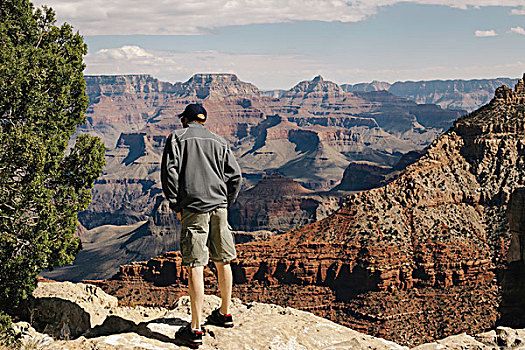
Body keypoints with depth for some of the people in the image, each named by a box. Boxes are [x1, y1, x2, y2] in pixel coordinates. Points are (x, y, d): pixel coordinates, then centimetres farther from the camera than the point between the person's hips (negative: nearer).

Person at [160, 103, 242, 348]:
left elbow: (170, 171, -7)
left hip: (194, 208, -5)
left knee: (195, 266, -6)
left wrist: (176, 206, -1)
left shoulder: (177, 138, 4)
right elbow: (235, 176, 11)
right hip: (219, 208, 5)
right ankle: (224, 314, 31)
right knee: (222, 261, 16)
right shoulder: (219, 142, 16)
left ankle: (195, 330, -7)